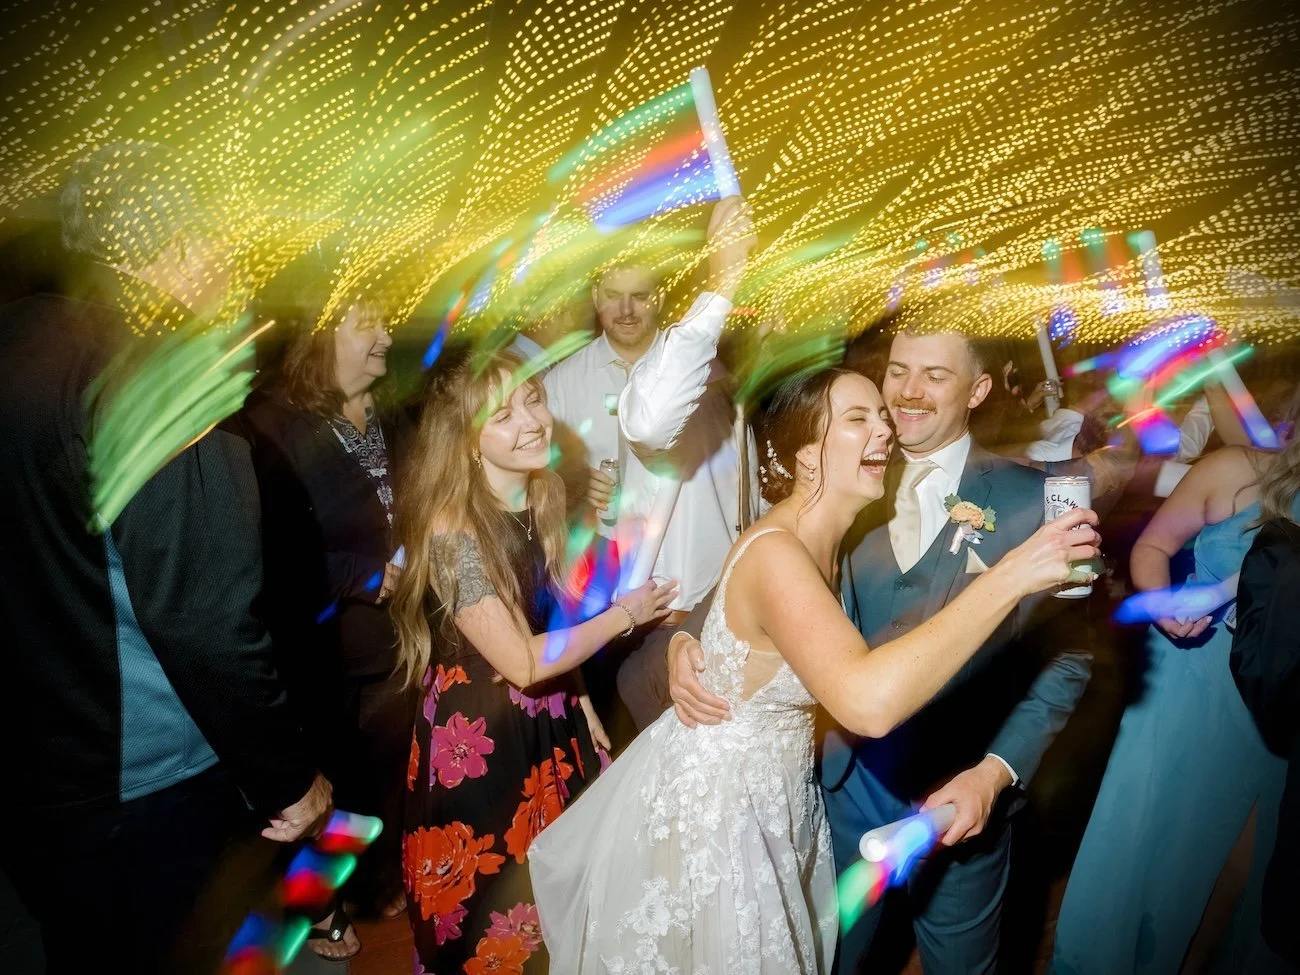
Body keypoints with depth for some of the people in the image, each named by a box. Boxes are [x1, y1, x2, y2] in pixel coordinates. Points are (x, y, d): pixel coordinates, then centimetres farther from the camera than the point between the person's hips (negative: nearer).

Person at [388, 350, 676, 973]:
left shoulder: (541, 496, -2)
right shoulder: (453, 528, -25)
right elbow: (522, 663, -25)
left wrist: (580, 700, 10)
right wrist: (625, 614, -16)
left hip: (552, 723, 7)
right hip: (482, 739, -6)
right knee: (494, 906, 14)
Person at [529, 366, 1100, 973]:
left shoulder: (824, 538, -2)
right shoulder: (774, 552, -32)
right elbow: (870, 701, -47)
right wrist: (1012, 575, -43)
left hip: (772, 796, 8)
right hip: (712, 804, -8)